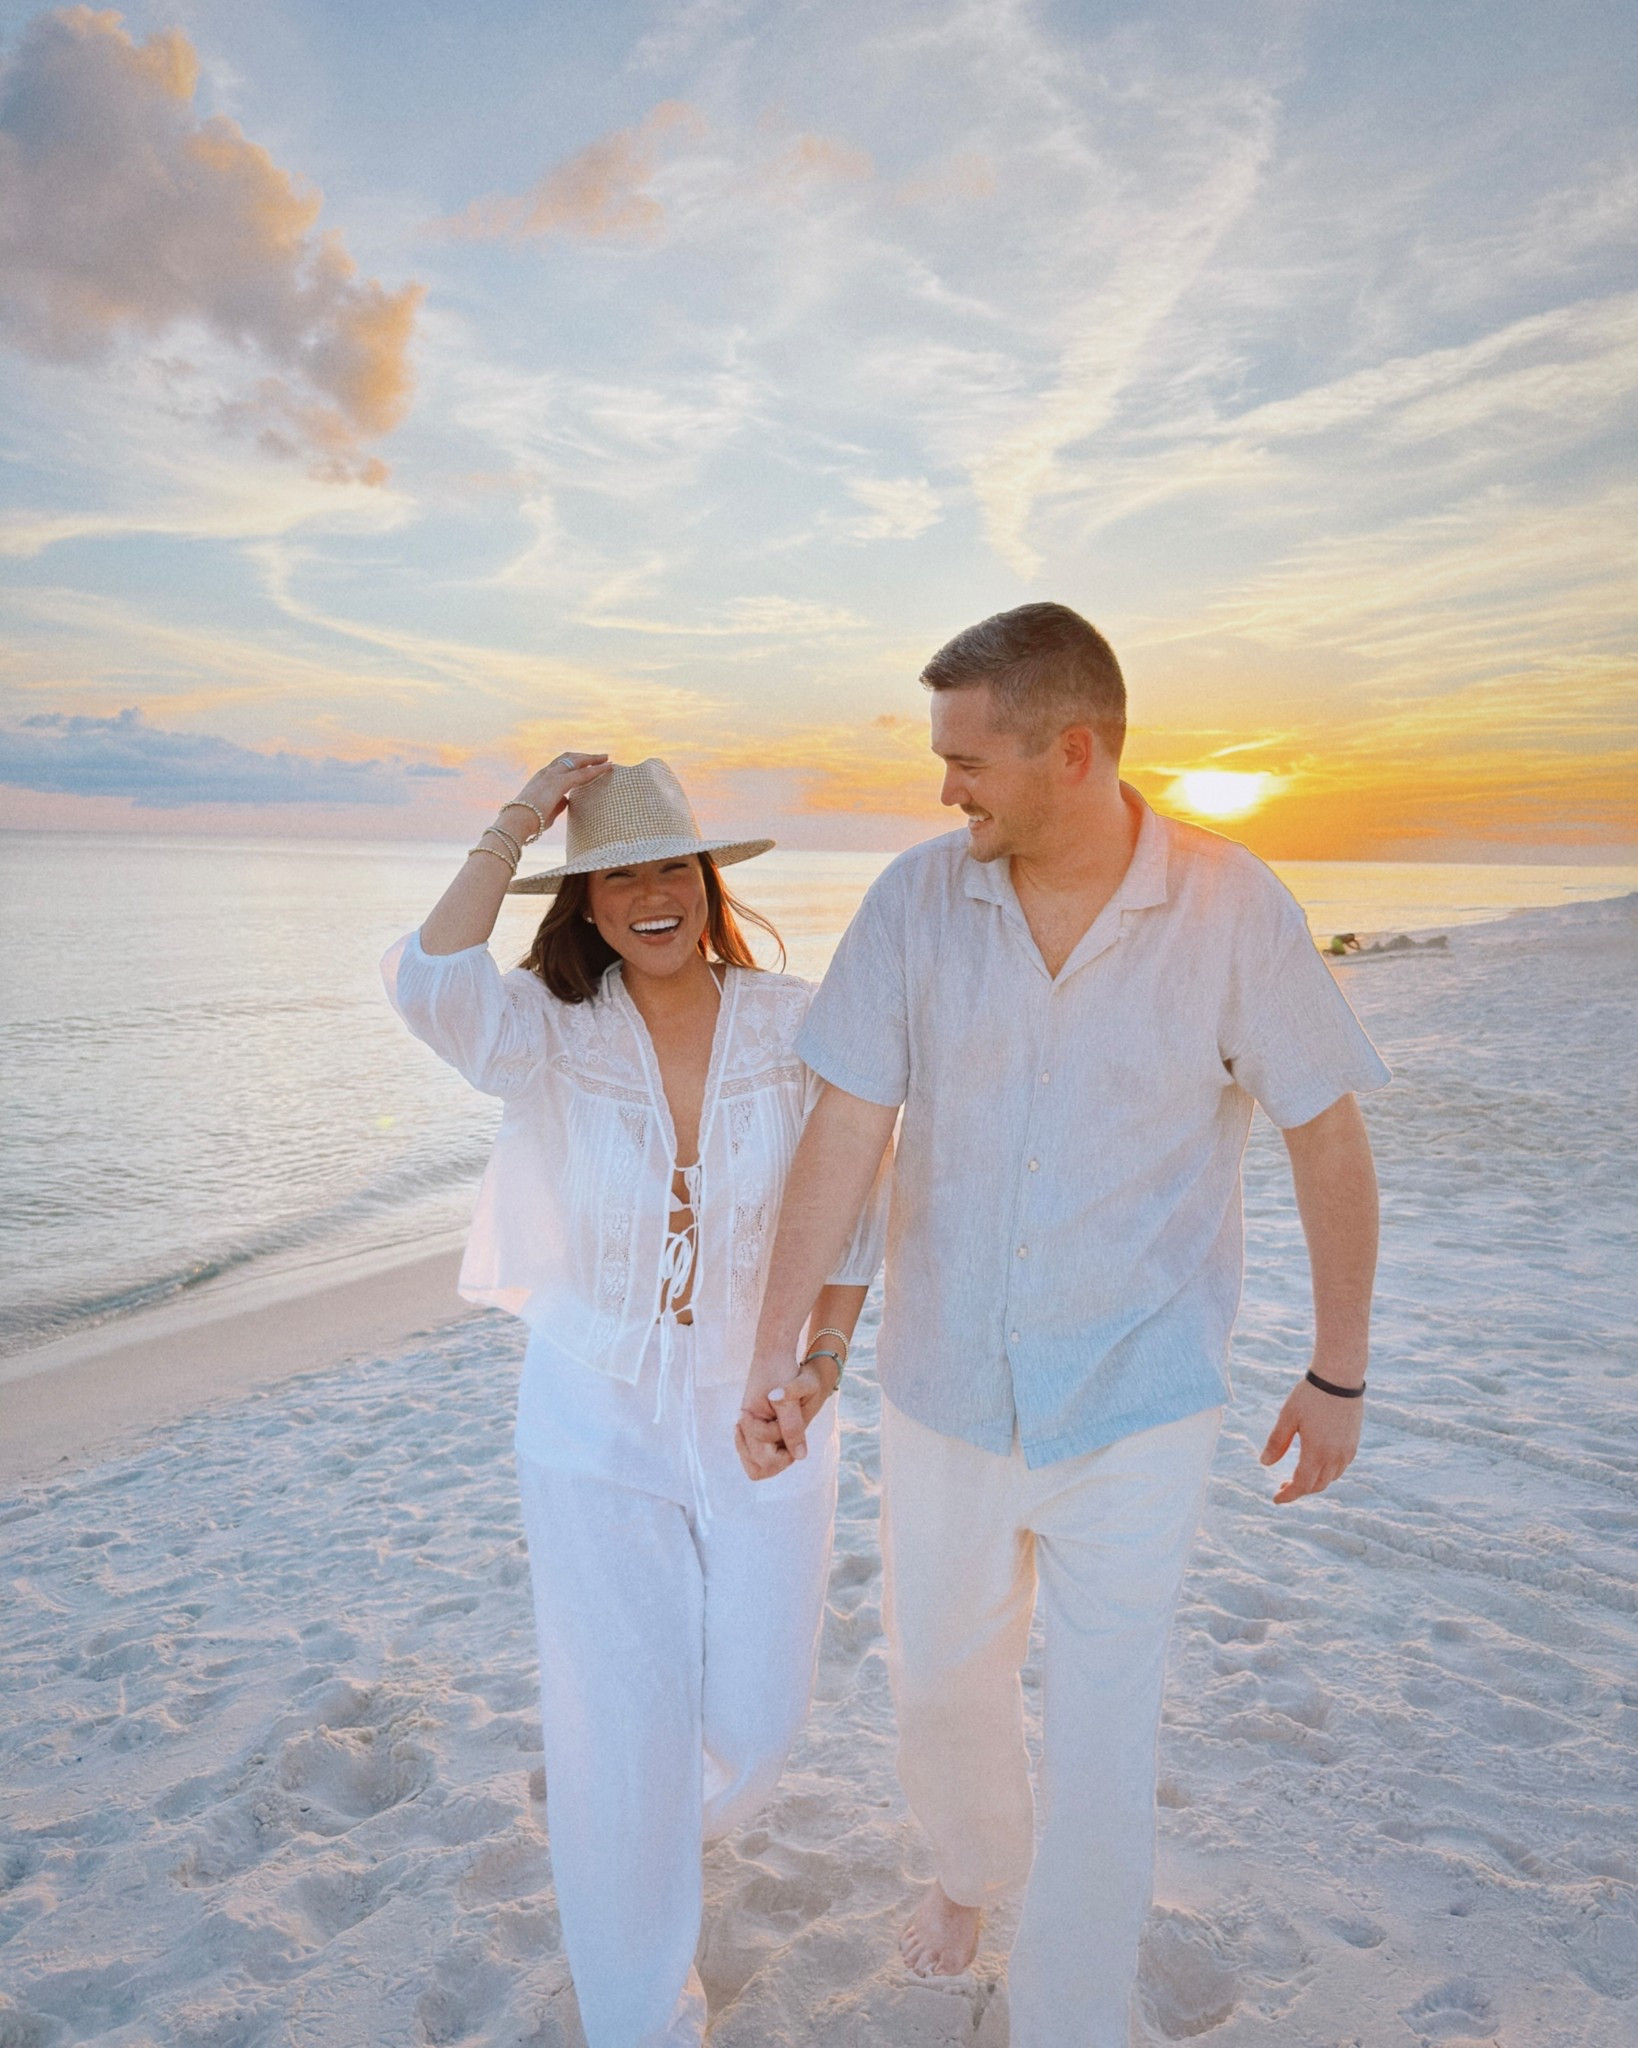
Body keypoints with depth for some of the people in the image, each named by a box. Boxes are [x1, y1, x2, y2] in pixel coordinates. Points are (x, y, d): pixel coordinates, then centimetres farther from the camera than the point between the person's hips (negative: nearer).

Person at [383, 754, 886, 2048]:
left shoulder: (796, 1025, -9)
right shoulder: (547, 1034, -11)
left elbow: (856, 1203, 2)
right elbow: (429, 986, -33)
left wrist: (827, 1355, -6)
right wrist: (518, 823, -24)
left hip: (759, 1420, 2)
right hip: (594, 1428, -1)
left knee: (757, 1724, 15)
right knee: (621, 1746, 8)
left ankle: (665, 1826, 56)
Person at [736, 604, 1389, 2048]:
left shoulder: (1232, 908, -15)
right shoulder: (919, 897, -10)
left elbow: (1328, 1134, -5)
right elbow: (846, 1130, -10)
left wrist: (1339, 1372, 0)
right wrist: (776, 1350, -12)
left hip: (1137, 1404, -3)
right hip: (947, 1388, 3)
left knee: (1100, 1750, 6)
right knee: (941, 1686, 23)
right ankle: (972, 1860, 58)